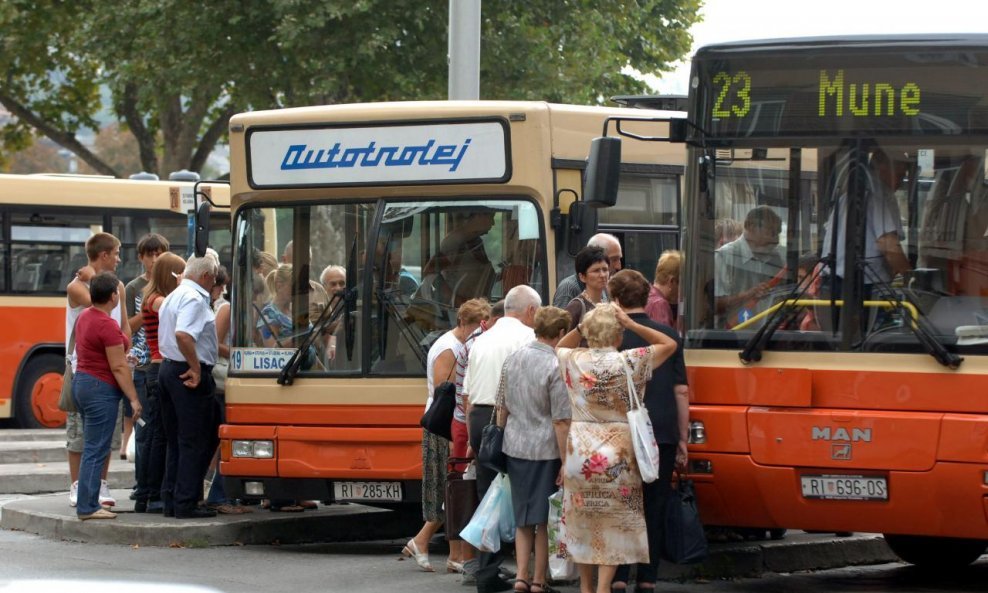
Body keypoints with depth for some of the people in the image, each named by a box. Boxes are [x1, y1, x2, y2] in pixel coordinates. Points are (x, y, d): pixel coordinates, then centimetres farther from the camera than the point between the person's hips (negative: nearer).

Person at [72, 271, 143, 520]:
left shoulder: (85, 317, 10)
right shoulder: (107, 325, -18)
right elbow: (118, 367, -18)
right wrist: (134, 399, -15)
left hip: (81, 382, 10)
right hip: (101, 389, -10)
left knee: (92, 448, 15)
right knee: (96, 450, -7)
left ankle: (88, 502, 18)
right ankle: (87, 507, -7)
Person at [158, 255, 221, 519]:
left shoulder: (172, 297, 18)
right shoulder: (195, 298, -14)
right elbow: (183, 334, -29)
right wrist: (196, 368, -21)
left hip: (168, 367, 10)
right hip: (191, 376, -10)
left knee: (176, 441, 14)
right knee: (195, 442, -5)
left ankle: (171, 500, 15)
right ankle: (186, 503, -6)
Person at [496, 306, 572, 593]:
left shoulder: (512, 360, 5)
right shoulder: (556, 367, -15)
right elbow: (561, 421, -15)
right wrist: (565, 463, -12)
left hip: (514, 448, 5)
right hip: (544, 451, -5)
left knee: (522, 517, 16)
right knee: (544, 519, 6)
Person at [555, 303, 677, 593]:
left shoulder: (575, 361, -3)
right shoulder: (630, 362, -10)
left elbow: (559, 347, 22)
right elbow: (669, 344, 3)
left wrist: (580, 327, 6)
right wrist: (631, 324, -4)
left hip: (579, 452, 2)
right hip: (618, 453, -2)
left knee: (582, 523, 14)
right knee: (615, 524, 3)